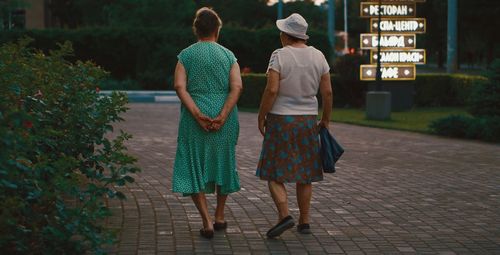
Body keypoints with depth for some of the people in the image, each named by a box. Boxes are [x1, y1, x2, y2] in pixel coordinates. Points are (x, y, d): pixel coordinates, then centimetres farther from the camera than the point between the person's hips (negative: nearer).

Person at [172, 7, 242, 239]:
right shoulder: (228, 56, 5)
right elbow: (237, 87, -8)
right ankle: (219, 217, 28)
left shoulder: (186, 55, 3)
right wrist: (222, 116, -14)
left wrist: (197, 114, -15)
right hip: (225, 120, 2)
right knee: (223, 164, 19)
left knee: (193, 169, 5)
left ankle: (207, 222, -5)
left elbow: (179, 86, -11)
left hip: (195, 119, -2)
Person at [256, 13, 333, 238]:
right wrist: (326, 119, 11)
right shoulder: (318, 56, 1)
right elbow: (327, 92, 0)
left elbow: (271, 90, -19)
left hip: (281, 121, -4)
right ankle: (304, 222, 11)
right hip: (307, 122, 5)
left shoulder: (279, 56, -13)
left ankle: (285, 216, -13)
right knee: (304, 173, 13)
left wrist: (261, 117, -8)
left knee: (274, 172, 2)